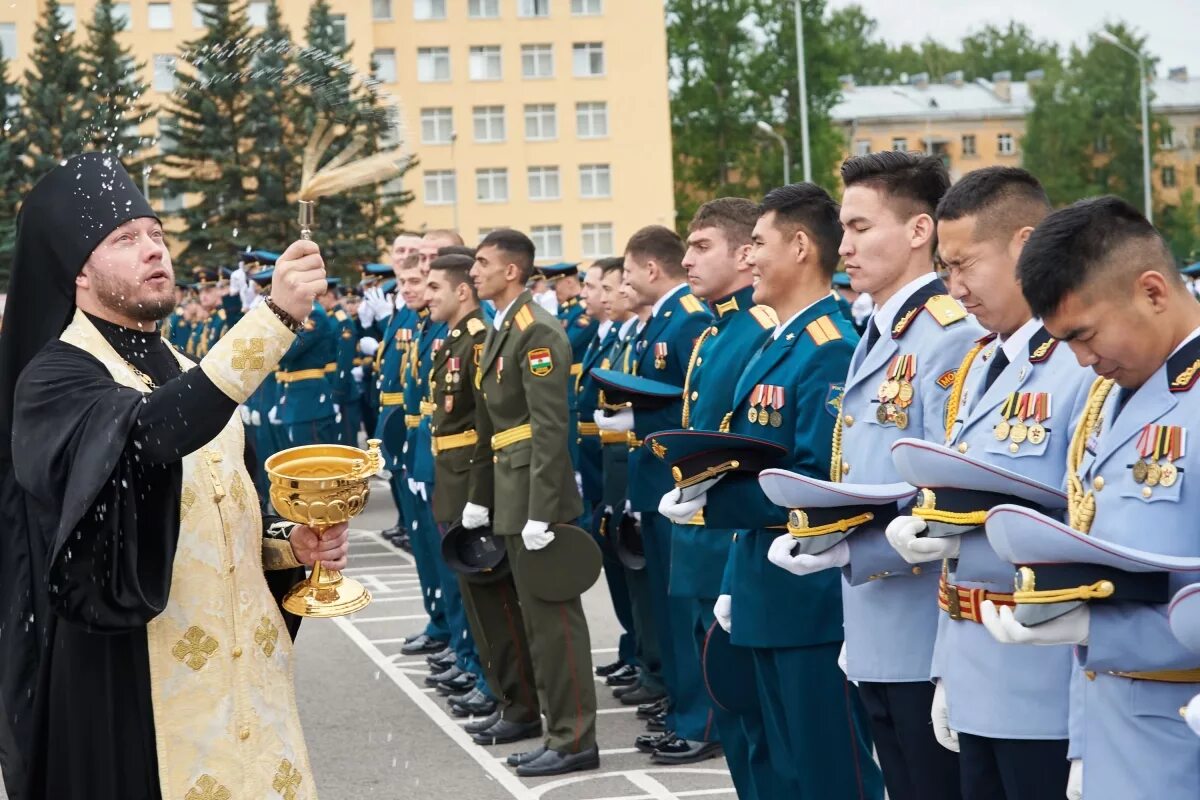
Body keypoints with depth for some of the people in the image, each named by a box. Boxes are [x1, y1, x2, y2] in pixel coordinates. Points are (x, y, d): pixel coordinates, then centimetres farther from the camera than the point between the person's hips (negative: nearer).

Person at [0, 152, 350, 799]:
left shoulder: (185, 375, 15)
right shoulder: (54, 379, -10)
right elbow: (149, 432, -31)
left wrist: (289, 546, 3)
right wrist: (276, 317, -36)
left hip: (245, 675, 7)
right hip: (132, 686, -7)